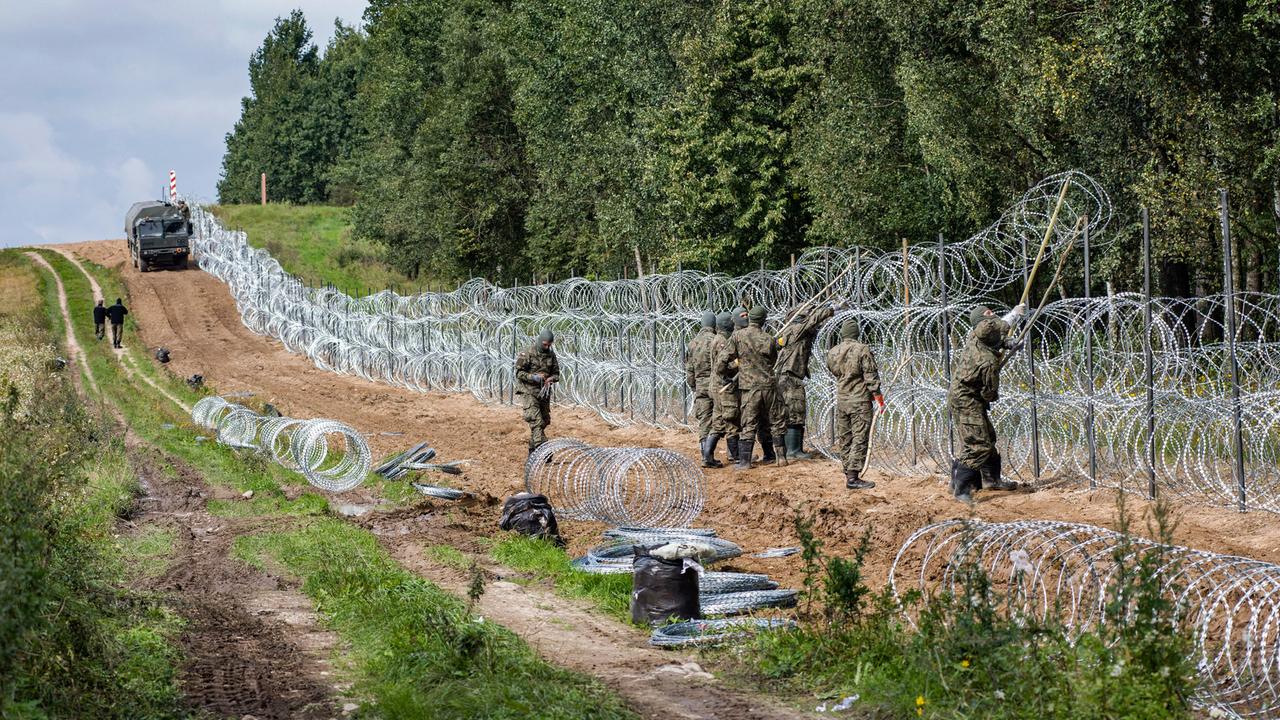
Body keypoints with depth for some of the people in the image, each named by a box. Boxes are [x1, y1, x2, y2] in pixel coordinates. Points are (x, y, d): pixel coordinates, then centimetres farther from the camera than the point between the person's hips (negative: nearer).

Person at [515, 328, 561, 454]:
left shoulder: (551, 355, 8)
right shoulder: (527, 354, -8)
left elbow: (556, 373, 12)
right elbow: (519, 373, -8)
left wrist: (551, 379, -11)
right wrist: (534, 377, -22)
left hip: (544, 393, 6)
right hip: (529, 393, -6)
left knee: (544, 422, 9)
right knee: (536, 422, -16)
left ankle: (532, 453, 22)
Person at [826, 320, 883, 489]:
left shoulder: (832, 353, 4)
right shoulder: (862, 350, -11)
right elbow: (871, 376, -11)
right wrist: (878, 397, -4)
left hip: (841, 400, 5)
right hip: (860, 401, -5)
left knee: (844, 438, 12)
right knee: (860, 438, -4)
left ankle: (848, 473, 16)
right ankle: (853, 477, -10)